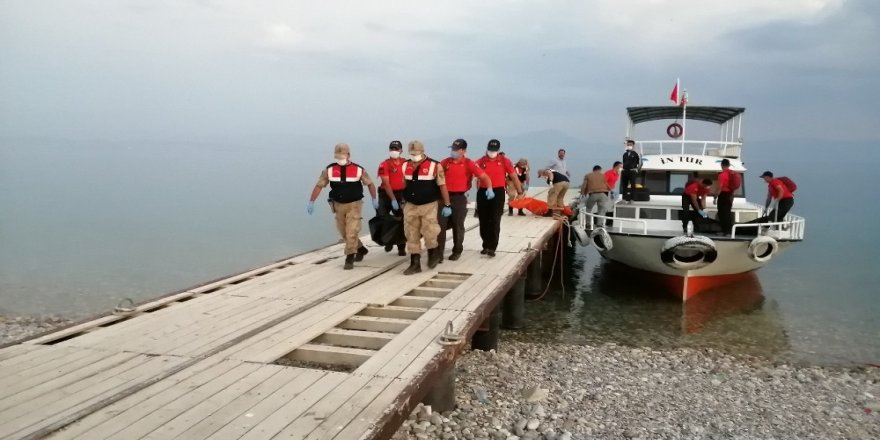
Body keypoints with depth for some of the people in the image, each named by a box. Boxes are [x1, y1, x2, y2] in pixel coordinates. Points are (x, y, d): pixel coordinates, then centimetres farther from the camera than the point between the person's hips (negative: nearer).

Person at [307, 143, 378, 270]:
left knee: (351, 232, -10)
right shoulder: (329, 170, -4)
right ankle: (361, 249, 33)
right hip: (338, 205, 3)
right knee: (344, 233, 13)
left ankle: (349, 258, -3)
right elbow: (319, 186, -1)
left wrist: (374, 199, 5)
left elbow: (370, 184, 5)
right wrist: (311, 202, -6)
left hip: (354, 204, -3)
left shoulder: (358, 169, -7)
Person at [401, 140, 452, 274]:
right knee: (412, 236, 4)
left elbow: (442, 186, -7)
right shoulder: (405, 166, 5)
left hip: (429, 206, -4)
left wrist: (447, 205, -7)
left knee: (429, 233, -5)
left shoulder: (434, 166, -10)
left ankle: (433, 253, 25)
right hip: (410, 206, 4)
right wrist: (404, 201, 18)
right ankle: (415, 263, 12)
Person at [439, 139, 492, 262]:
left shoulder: (468, 163, -5)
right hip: (444, 196, 3)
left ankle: (457, 251, 25)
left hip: (459, 198, -2)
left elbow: (484, 177, -8)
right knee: (440, 225, -2)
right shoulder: (444, 162, 5)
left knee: (458, 225, 10)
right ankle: (439, 253, 2)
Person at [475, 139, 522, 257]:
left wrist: (519, 192, 7)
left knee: (495, 221, -3)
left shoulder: (504, 161, 1)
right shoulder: (480, 162, 2)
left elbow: (514, 176, 5)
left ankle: (492, 247, 2)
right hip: (483, 192, 2)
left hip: (498, 193, -2)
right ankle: (486, 245, 23)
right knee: (484, 221, 9)